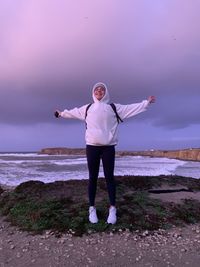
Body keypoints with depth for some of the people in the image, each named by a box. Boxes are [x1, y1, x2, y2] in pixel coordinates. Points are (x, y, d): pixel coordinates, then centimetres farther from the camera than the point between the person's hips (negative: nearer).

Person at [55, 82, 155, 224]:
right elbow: (73, 112, 27)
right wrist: (61, 113, 39)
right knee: (93, 178, 5)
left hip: (108, 147, -1)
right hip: (92, 146, 1)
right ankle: (92, 208, 15)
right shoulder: (87, 108, 12)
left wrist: (147, 102, 2)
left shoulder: (114, 108, 7)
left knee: (109, 177, 1)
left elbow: (131, 108, 6)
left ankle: (112, 209, 11)